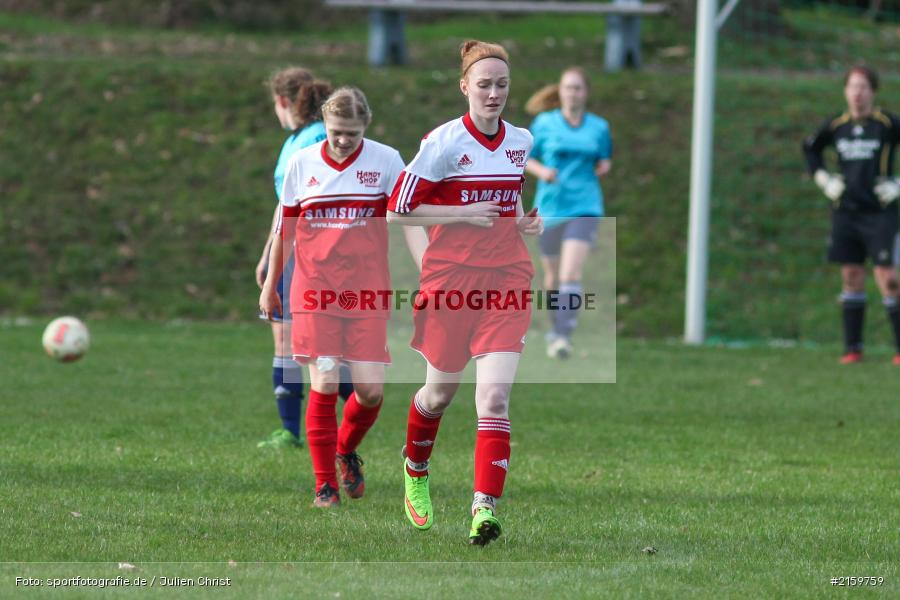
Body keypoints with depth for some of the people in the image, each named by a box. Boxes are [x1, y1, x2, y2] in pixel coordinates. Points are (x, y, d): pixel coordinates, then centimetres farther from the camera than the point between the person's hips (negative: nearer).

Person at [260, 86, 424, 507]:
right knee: (324, 386, -7)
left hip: (367, 294, 0)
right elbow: (285, 227, 15)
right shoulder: (302, 163, 5)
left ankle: (346, 451, 28)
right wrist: (270, 285, 20)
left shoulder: (385, 161, 1)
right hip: (315, 291, 0)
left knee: (371, 391, -4)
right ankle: (325, 484, 4)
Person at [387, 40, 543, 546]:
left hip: (507, 277, 3)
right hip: (451, 280, -3)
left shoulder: (523, 142, 7)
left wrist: (524, 221, 6)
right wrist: (467, 214, -15)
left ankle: (486, 509, -18)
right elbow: (397, 211, -9)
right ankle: (415, 472, 43)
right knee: (440, 393, 12)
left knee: (495, 397, -13)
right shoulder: (444, 142, -9)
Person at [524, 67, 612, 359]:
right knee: (553, 275, 13)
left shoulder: (599, 127, 5)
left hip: (584, 207, -1)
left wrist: (604, 166, -5)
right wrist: (541, 170, -12)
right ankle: (556, 327, 37)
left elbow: (605, 159, 18)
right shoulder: (545, 124, 2)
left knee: (571, 275, -19)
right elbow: (525, 158, 8)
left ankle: (564, 336, -25)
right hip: (550, 208, 1)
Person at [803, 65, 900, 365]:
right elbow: (811, 149, 25)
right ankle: (853, 347, 11)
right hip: (845, 212, 4)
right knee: (852, 277, 5)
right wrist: (823, 179, 13)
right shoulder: (835, 126, 6)